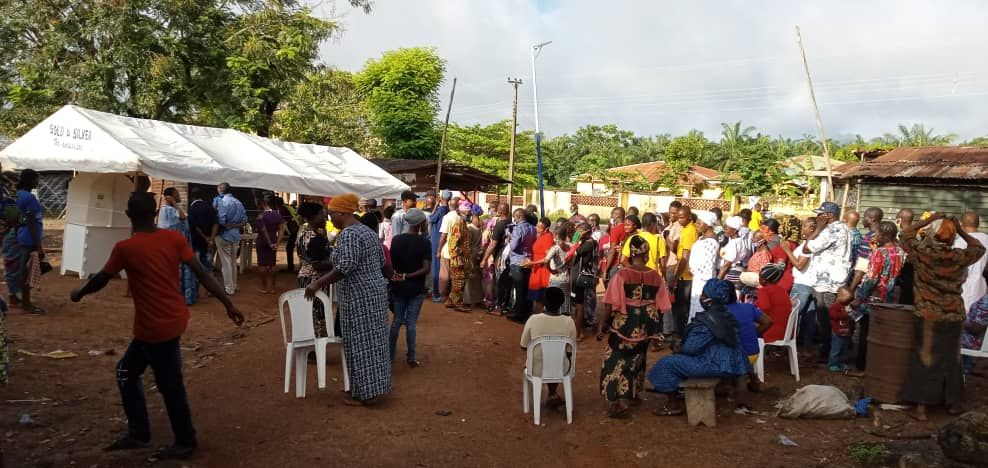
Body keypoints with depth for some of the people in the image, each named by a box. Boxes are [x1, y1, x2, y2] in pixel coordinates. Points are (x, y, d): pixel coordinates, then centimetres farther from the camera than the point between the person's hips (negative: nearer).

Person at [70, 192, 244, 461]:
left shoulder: (125, 248, -14)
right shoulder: (174, 238, -2)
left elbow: (101, 280, 2)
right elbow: (202, 273, -5)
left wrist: (79, 294, 23)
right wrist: (229, 305, -4)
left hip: (156, 327, -7)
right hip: (173, 319, 7)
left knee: (170, 386, 6)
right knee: (127, 370, 21)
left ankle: (186, 443, 20)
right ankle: (138, 434, 28)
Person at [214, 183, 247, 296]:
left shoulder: (223, 202, -13)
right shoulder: (239, 202, 8)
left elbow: (221, 221, -21)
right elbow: (244, 221, 8)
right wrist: (235, 225, 5)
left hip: (225, 235, -7)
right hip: (236, 235, 7)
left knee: (226, 262, 0)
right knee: (233, 261, 16)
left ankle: (229, 289, 2)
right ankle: (233, 286, 23)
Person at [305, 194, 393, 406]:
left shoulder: (348, 233, -16)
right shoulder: (368, 232, 13)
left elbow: (346, 266, -26)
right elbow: (382, 263, 16)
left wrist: (319, 283, -23)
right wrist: (391, 277, 32)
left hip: (358, 296, -10)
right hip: (376, 291, 10)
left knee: (360, 343, -2)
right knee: (373, 339, 15)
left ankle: (366, 393, 4)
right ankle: (377, 385, 23)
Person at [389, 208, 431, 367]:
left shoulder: (396, 240, -3)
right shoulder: (424, 242, -12)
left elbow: (391, 263, 3)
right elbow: (426, 269, -19)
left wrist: (397, 278, 13)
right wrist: (406, 276, -17)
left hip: (398, 288, 3)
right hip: (416, 289, -3)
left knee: (397, 321, 14)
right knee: (411, 323, 4)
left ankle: (390, 355, 17)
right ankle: (410, 358, 10)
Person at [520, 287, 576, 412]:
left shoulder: (533, 319, -19)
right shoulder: (569, 322, -16)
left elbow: (524, 346, -4)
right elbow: (570, 352, -4)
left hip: (537, 370, 0)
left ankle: (552, 395, 38)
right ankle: (552, 395, 38)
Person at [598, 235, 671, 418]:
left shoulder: (622, 275, -12)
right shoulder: (655, 276, -2)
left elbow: (611, 305, -13)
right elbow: (661, 306, 3)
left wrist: (601, 324, -5)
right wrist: (657, 328, 15)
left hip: (624, 325, -4)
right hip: (646, 327, 4)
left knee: (616, 360, 7)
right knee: (637, 360, 21)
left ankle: (616, 401, 0)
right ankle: (632, 395, 34)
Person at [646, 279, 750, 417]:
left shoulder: (707, 320, -21)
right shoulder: (725, 314, 8)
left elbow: (691, 348, -19)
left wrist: (679, 348, 3)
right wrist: (682, 348, 16)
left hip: (715, 364, -10)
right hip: (728, 361, 10)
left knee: (667, 363, -1)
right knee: (680, 358, 25)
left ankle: (673, 405, 7)